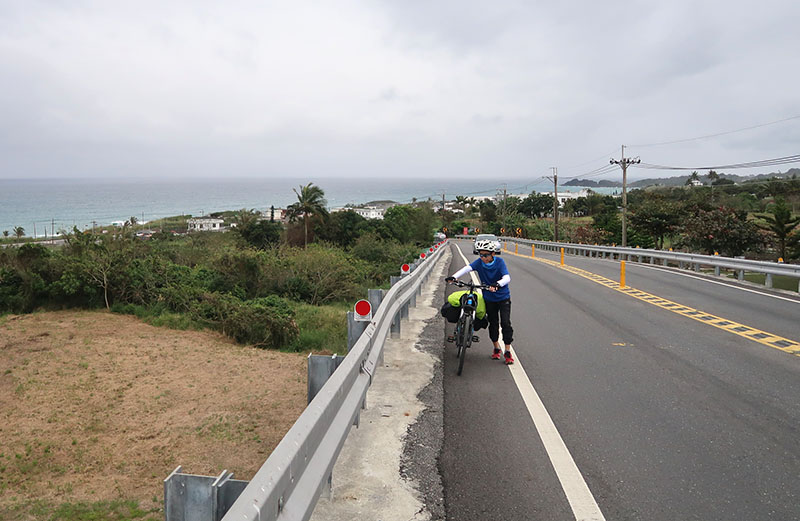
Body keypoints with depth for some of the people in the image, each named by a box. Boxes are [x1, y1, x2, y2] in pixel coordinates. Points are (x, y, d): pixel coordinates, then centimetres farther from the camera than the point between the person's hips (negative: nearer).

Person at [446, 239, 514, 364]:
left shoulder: (499, 262, -19)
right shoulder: (479, 262, -11)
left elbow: (507, 278, -33)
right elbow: (467, 268, -27)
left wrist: (497, 284, -54)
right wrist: (454, 276, -44)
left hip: (503, 298, -3)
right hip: (489, 298, 3)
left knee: (505, 323, -8)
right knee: (493, 323, 11)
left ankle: (508, 351, 3)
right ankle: (496, 348, 30)